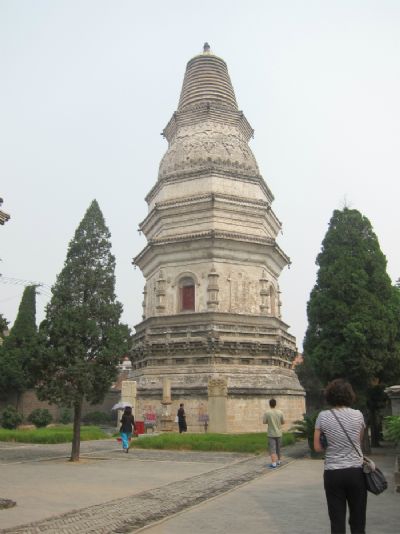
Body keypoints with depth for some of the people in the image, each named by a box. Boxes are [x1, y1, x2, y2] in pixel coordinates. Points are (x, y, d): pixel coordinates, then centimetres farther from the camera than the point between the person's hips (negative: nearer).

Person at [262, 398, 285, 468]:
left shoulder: (267, 413, -11)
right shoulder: (280, 412, -4)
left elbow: (264, 422, -5)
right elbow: (283, 422, 3)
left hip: (271, 434, -3)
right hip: (279, 433, 4)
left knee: (272, 449, -4)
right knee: (278, 449, 18)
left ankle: (273, 464, -12)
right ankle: (278, 462, 31)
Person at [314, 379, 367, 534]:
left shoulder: (323, 416, -6)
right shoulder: (358, 415, -3)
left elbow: (317, 447, -4)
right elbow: (360, 441, 9)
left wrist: (332, 446, 7)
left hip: (333, 473, -1)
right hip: (356, 471, 1)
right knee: (358, 521, 13)